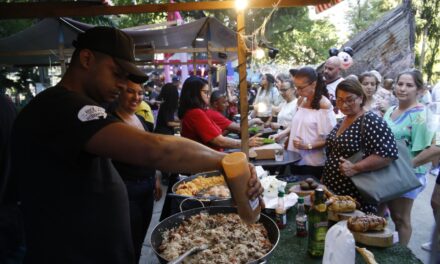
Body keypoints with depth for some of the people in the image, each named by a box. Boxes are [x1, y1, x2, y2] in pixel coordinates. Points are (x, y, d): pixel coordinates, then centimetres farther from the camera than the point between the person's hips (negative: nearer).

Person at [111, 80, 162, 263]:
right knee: (130, 244, 3)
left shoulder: (142, 120, 10)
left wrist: (156, 180, 16)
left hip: (147, 188, 8)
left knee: (140, 240, 19)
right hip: (125, 190, -7)